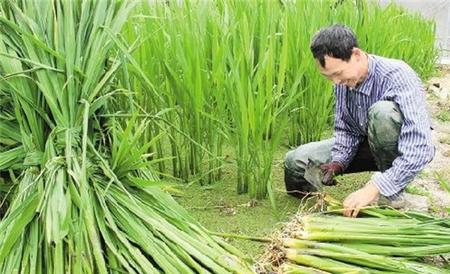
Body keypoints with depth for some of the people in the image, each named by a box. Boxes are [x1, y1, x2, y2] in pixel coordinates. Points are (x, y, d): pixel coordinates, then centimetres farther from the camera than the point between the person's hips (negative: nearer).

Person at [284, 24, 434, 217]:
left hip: (404, 150, -5)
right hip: (366, 143, 6)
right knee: (295, 161, -10)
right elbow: (345, 129, 2)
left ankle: (393, 195, -19)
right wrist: (338, 162, -17)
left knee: (382, 111, -39)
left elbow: (420, 149, -39)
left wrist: (374, 189, -43)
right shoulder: (343, 81, -10)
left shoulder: (397, 77, -31)